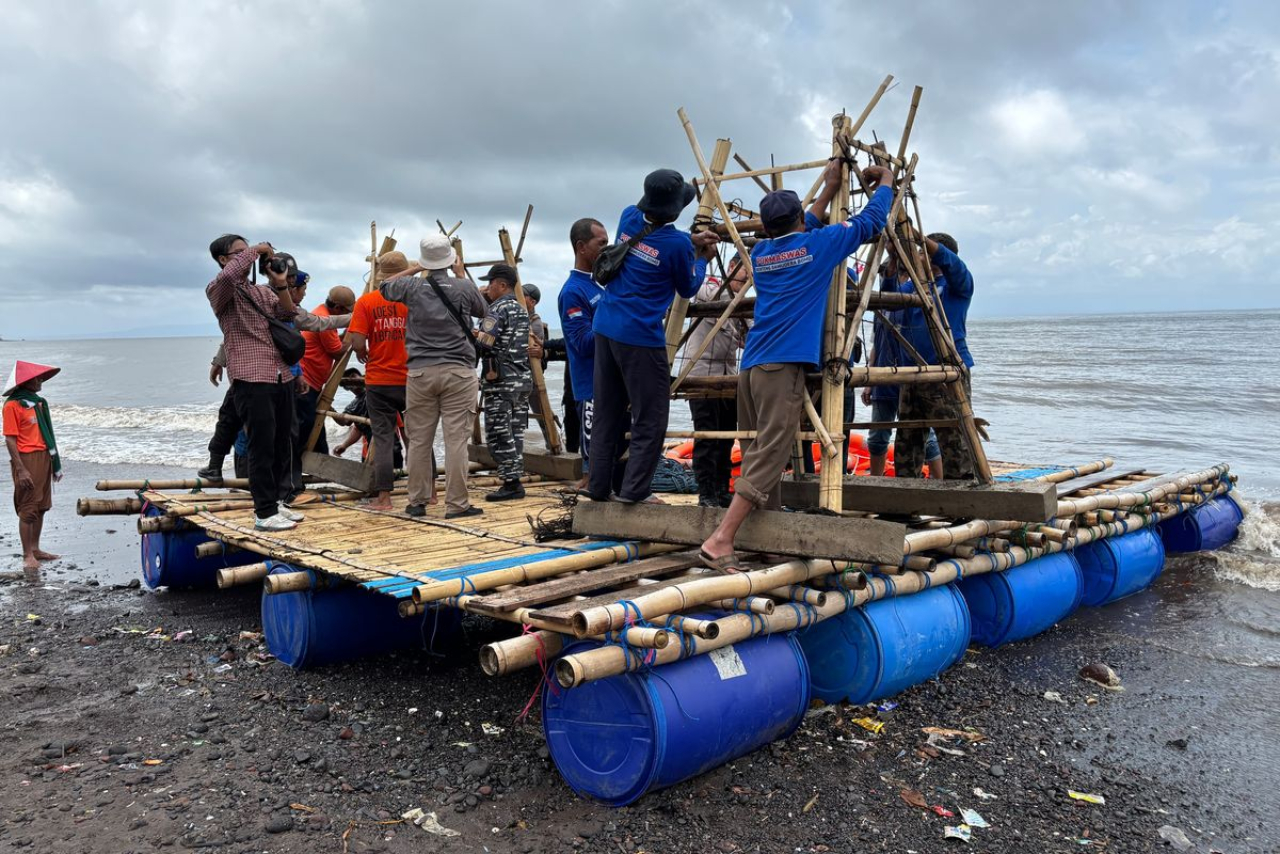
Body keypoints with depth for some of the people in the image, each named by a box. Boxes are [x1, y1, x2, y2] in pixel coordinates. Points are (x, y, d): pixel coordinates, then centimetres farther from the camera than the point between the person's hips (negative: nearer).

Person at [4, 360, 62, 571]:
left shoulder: (38, 401, 13)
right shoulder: (13, 405, -10)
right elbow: (10, 439, -13)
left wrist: (55, 463, 18)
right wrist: (20, 470, -18)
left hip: (44, 458, 8)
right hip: (27, 460, -8)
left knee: (41, 507, 13)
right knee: (28, 510, -3)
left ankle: (35, 549, 22)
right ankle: (28, 556, 4)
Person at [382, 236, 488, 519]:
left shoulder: (412, 287, 2)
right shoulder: (463, 288, -2)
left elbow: (384, 287, 23)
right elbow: (482, 310, 19)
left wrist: (414, 269, 28)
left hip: (420, 371, 2)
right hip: (458, 372, -2)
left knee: (419, 440, 9)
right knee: (456, 439, -2)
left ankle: (416, 502, 16)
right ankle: (457, 504, 1)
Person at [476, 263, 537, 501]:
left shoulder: (497, 309, -11)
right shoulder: (521, 310, 16)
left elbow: (482, 343, -18)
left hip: (500, 382, -9)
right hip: (522, 379, 9)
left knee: (498, 434, -4)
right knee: (515, 433, 10)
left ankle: (511, 484, -4)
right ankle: (515, 480, 13)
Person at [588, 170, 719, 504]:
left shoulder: (629, 217, 6)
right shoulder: (677, 244, -13)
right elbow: (688, 289, 6)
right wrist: (701, 257, 21)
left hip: (605, 328, 7)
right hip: (640, 338, -7)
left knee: (607, 413, 12)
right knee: (650, 417, 3)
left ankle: (600, 486, 16)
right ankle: (635, 489, 2)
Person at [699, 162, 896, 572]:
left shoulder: (760, 253, 19)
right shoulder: (817, 245, 4)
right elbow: (870, 222, 16)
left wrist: (829, 189, 46)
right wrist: (885, 180, 33)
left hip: (751, 365, 7)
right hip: (784, 364, -7)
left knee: (760, 455, 12)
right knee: (768, 457, -10)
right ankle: (720, 540, -18)